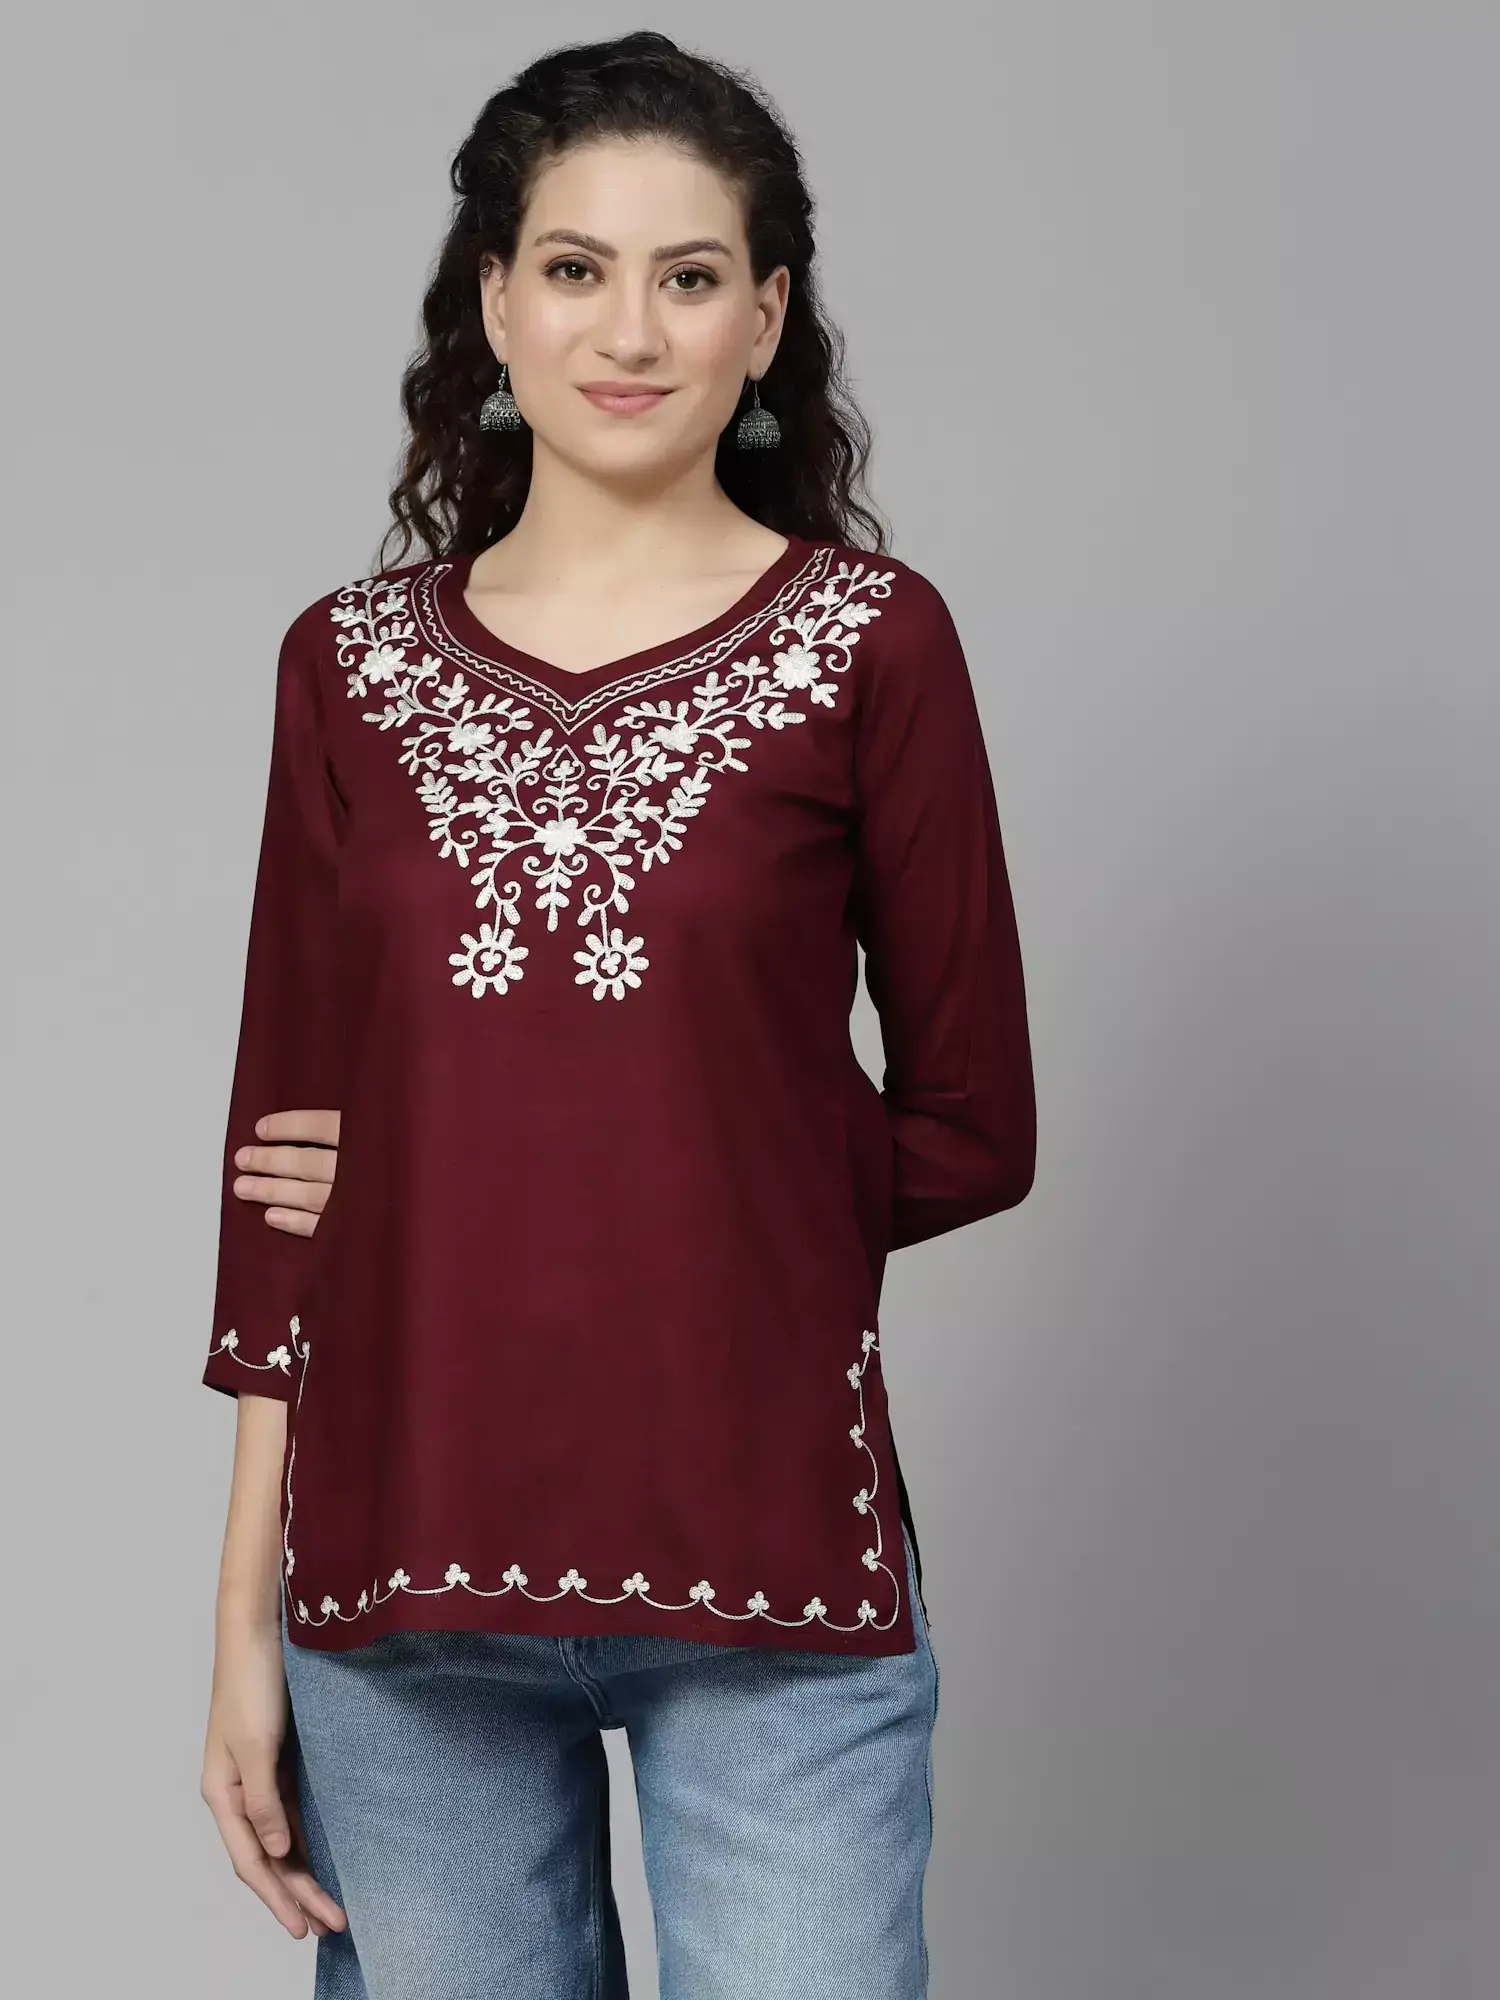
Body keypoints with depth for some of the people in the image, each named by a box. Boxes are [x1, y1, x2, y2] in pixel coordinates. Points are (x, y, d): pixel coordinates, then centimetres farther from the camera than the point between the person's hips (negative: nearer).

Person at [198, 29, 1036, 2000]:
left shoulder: (868, 640, -1)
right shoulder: (350, 667, 6)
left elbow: (976, 1129, 1)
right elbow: (285, 1148, 5)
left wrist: (570, 1201, -4)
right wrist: (247, 1615, 2)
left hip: (766, 1563, -2)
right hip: (405, 1566, 2)